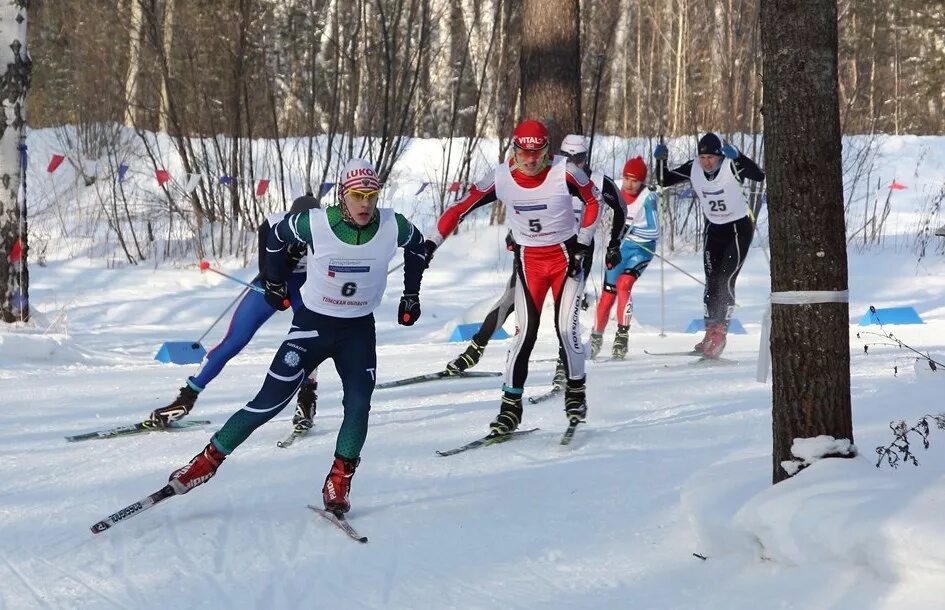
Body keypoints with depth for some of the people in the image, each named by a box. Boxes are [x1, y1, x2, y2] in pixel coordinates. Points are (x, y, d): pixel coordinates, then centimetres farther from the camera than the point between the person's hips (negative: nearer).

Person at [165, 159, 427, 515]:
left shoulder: (393, 228, -15)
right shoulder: (314, 224, -21)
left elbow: (417, 246, 10)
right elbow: (278, 236, 2)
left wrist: (411, 296, 11)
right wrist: (275, 283, 10)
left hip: (360, 329, 2)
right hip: (312, 324, -2)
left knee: (358, 405, -16)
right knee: (269, 402, -6)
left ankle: (338, 485, -2)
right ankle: (209, 460, 5)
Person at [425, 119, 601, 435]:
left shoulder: (564, 173, -17)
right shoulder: (501, 178, -13)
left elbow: (594, 200, -1)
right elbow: (460, 207, -7)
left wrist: (583, 243, -5)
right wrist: (431, 243, -13)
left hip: (566, 257, -1)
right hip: (528, 261, 1)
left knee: (566, 328, -10)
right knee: (526, 332, -6)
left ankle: (576, 392, 12)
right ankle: (511, 404, 3)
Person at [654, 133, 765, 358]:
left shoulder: (732, 167, -23)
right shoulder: (693, 169, -9)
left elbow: (759, 175, -38)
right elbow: (664, 181, 0)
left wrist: (737, 156, -49)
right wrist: (660, 161, -18)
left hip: (739, 229, -5)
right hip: (713, 230, 5)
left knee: (726, 281, -12)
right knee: (712, 282, 5)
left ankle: (719, 333, -7)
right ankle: (711, 332, 13)